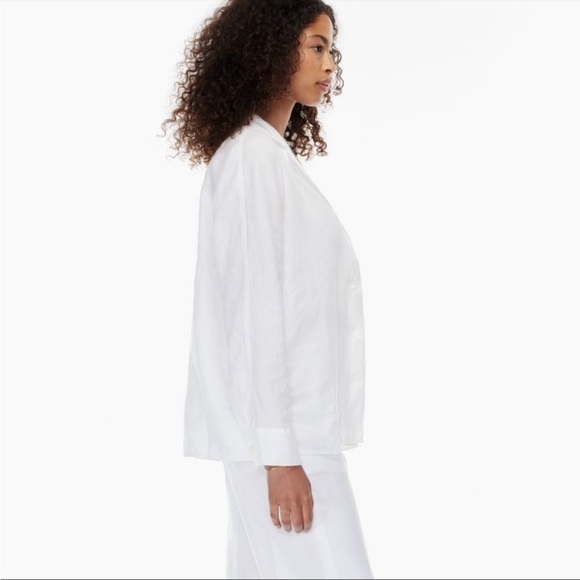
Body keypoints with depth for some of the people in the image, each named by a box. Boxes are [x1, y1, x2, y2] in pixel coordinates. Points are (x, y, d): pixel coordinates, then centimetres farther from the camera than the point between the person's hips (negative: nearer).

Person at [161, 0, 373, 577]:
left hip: (295, 420, 9)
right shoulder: (252, 156, -10)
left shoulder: (271, 155, 17)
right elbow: (256, 305, -16)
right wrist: (280, 452, -19)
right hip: (280, 428, -9)